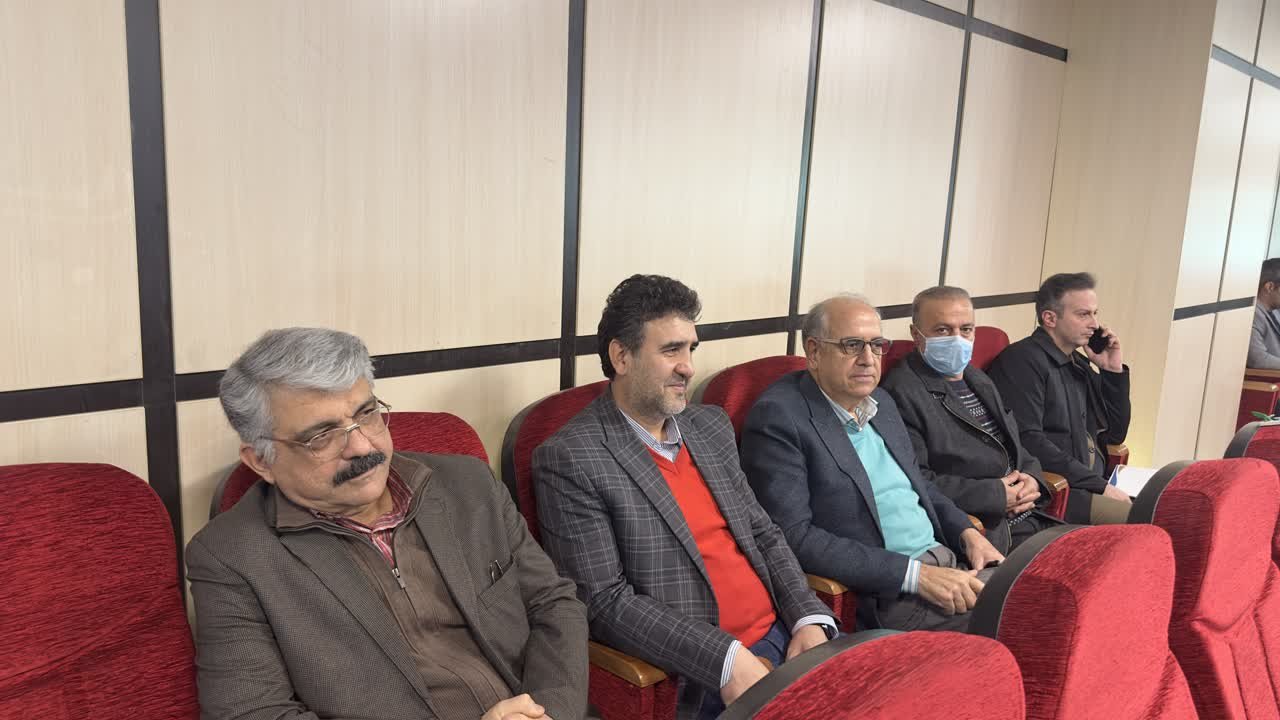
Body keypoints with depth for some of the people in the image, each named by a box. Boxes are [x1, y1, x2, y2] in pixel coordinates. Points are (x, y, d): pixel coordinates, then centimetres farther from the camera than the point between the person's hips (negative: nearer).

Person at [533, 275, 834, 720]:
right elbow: (605, 603, -14)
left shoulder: (712, 426, 10)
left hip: (783, 634, 6)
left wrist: (810, 619, -2)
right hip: (699, 675, -6)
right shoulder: (569, 459, -11)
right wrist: (726, 659, -19)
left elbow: (764, 534, 13)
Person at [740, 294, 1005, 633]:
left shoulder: (882, 401, 14)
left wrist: (967, 533, 5)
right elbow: (794, 535, -19)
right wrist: (915, 575, -20)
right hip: (884, 595, -8)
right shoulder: (778, 417, -13)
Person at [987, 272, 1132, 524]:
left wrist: (1113, 370, 11)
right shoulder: (1023, 360, -8)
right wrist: (1100, 485, -15)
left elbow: (1115, 435, 22)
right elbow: (1027, 441, -19)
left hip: (1093, 488, 9)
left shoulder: (1079, 365, 19)